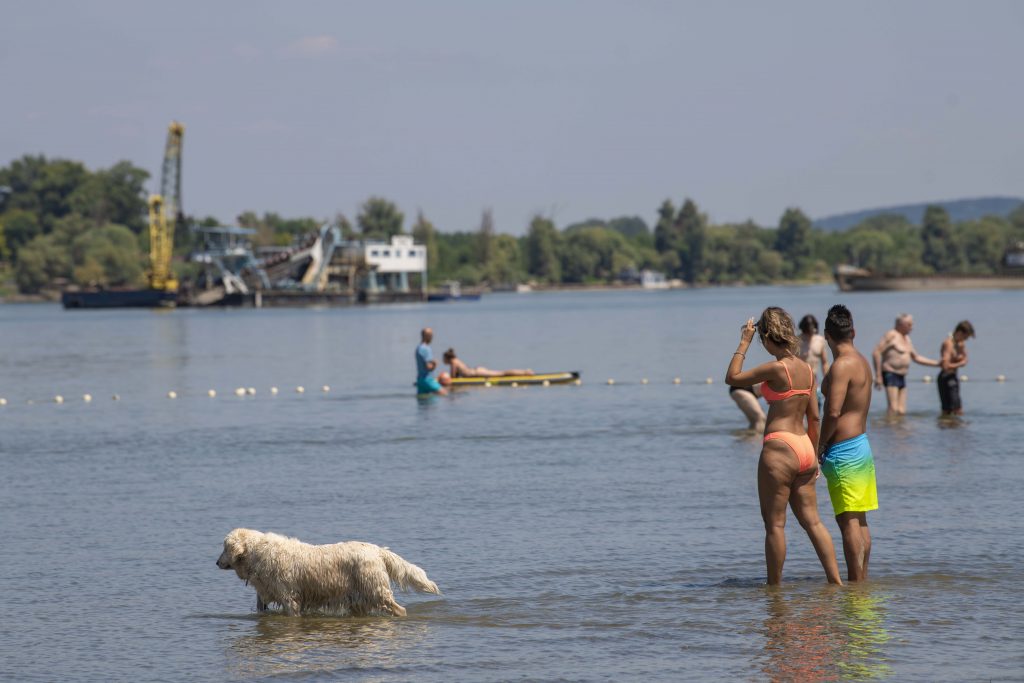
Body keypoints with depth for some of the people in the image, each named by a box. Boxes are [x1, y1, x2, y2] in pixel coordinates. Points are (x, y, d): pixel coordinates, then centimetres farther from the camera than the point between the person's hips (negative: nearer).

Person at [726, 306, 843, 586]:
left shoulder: (777, 369, -14)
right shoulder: (807, 369, 8)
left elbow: (732, 377, -4)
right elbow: (814, 417, 13)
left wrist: (744, 342, 3)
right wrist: (813, 456, 21)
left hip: (779, 449, -7)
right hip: (804, 449, 8)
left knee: (774, 523, 1)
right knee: (812, 521, 11)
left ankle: (774, 587, 6)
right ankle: (836, 581, 7)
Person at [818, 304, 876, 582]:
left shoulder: (842, 365, -16)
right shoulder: (862, 362, 12)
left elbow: (833, 412, -23)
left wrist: (820, 445, -10)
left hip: (843, 451, -10)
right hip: (862, 445, 10)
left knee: (848, 521, -7)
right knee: (859, 520, 14)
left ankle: (855, 583, -8)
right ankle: (862, 579, 20)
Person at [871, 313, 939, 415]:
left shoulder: (906, 338, 18)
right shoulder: (891, 335, -9)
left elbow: (916, 358, 27)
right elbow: (876, 353, -15)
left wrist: (937, 363, 22)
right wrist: (878, 376, -19)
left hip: (902, 377, 9)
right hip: (891, 375, -9)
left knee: (902, 411, 3)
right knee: (893, 410, -18)